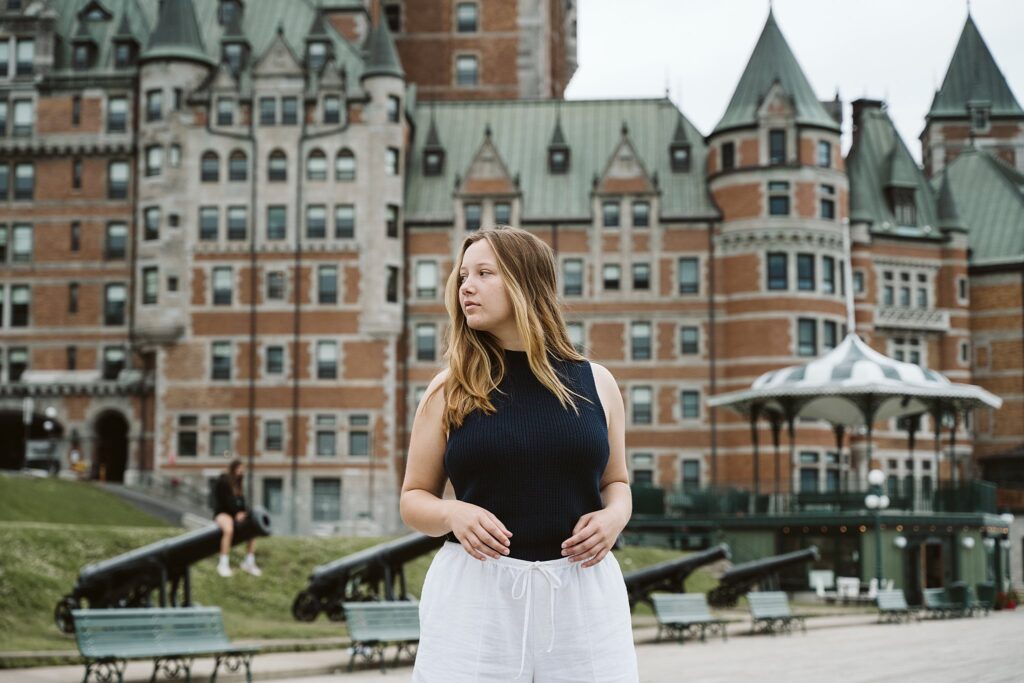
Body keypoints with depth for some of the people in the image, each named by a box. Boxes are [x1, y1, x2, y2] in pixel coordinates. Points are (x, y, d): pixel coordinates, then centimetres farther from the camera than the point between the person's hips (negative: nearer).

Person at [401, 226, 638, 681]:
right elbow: (414, 498, 8)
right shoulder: (449, 390, 2)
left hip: (583, 594, 1)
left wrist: (614, 517, -4)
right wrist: (453, 514, -13)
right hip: (474, 594, -1)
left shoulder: (595, 383, 6)